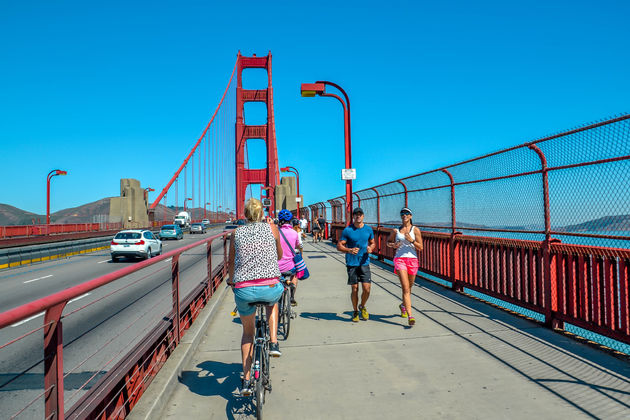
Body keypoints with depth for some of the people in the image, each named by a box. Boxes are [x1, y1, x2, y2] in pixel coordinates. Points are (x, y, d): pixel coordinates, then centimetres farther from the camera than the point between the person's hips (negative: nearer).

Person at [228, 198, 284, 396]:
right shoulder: (271, 228, 8)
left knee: (248, 332, 27)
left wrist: (231, 281, 43)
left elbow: (231, 263, 23)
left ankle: (246, 380, 26)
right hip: (269, 287, -1)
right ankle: (273, 343, 24)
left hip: (243, 290, 1)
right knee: (273, 298, 38)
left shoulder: (236, 233, 12)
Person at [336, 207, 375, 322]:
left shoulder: (368, 229, 6)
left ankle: (362, 307, 25)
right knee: (354, 289, 4)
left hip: (364, 262, 2)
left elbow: (372, 243, 19)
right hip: (351, 263, -2)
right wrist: (349, 250, -20)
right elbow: (339, 246, -2)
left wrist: (370, 248, -5)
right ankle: (355, 312, 25)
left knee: (366, 288, -5)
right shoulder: (347, 230, -4)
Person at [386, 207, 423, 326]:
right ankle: (410, 316, -17)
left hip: (412, 259, 1)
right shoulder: (396, 231, 8)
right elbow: (388, 241, 22)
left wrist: (411, 240, -15)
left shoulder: (415, 230, 4)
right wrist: (392, 245, -1)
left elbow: (420, 248, 2)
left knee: (409, 288, 14)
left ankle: (403, 305, 44)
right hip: (400, 259, -1)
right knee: (405, 288, -13)